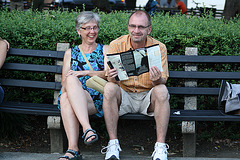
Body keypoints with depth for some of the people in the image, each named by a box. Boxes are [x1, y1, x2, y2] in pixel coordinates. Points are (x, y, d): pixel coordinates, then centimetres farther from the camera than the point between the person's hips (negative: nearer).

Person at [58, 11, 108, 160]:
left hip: (97, 99, -2)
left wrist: (84, 72, -11)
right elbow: (64, 81, 14)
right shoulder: (70, 53, 26)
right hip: (72, 95, 2)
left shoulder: (105, 50, 20)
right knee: (65, 96, -35)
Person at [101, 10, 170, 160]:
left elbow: (163, 81, -9)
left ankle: (161, 146, -27)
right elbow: (112, 80, -9)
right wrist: (112, 78, -34)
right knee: (109, 88, -29)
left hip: (148, 97, 0)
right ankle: (113, 143, -26)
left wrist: (157, 80, -34)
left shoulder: (159, 47, -7)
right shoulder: (116, 45, -6)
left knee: (161, 90, -30)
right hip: (124, 95, 0)